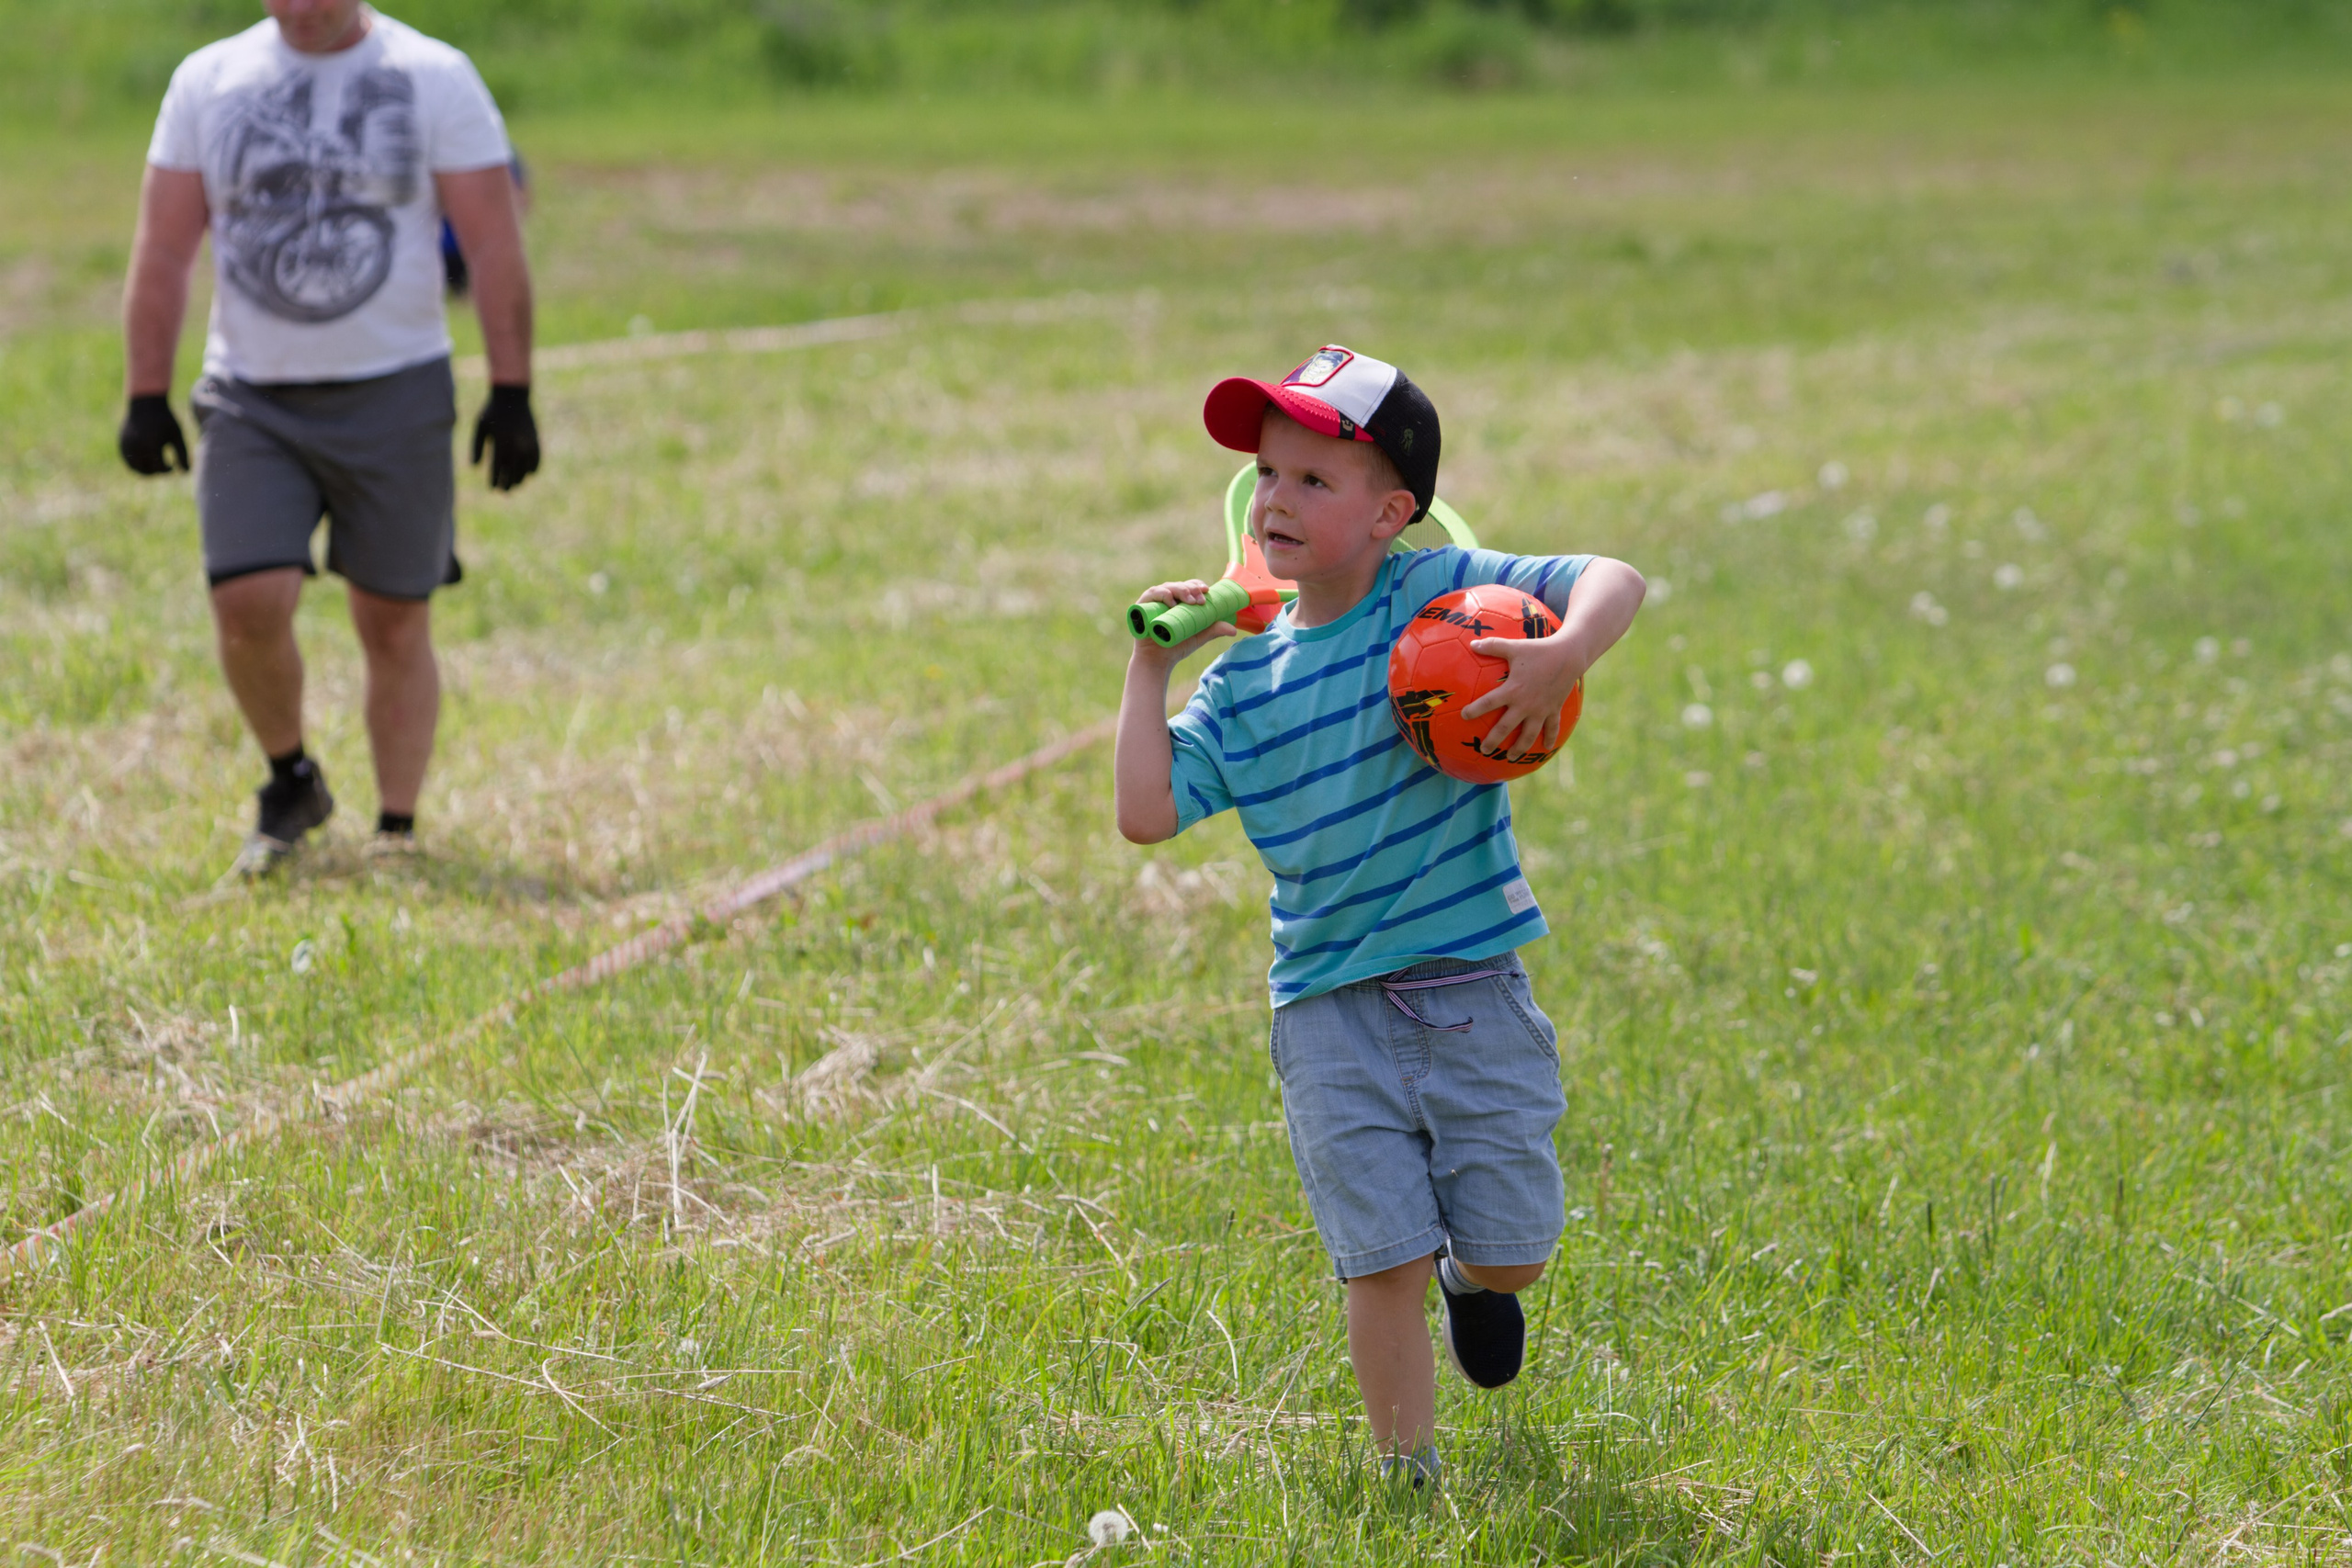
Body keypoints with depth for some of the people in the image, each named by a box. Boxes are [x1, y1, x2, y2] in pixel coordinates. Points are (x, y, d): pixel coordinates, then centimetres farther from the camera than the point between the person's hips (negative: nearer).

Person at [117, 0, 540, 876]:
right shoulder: (207, 82, 4)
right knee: (250, 605, -12)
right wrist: (146, 397, 1)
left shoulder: (436, 80, -2)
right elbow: (162, 253, 6)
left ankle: (397, 832, 16)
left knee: (394, 625, 2)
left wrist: (511, 394, -8)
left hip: (394, 396, -1)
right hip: (250, 399, 1)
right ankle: (291, 783, 13)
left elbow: (495, 251, -3)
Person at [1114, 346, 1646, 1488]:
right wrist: (1151, 668, 0)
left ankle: (1467, 1278, 42)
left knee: (1510, 1254, 5)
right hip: (1332, 1009, 1)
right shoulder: (1247, 683, 4)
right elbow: (1147, 810, -1)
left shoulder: (1443, 593, -5)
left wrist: (1563, 655, -33)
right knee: (1383, 1260, -5)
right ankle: (1409, 1476, 9)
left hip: (1472, 994, -1)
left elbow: (1612, 582, -14)